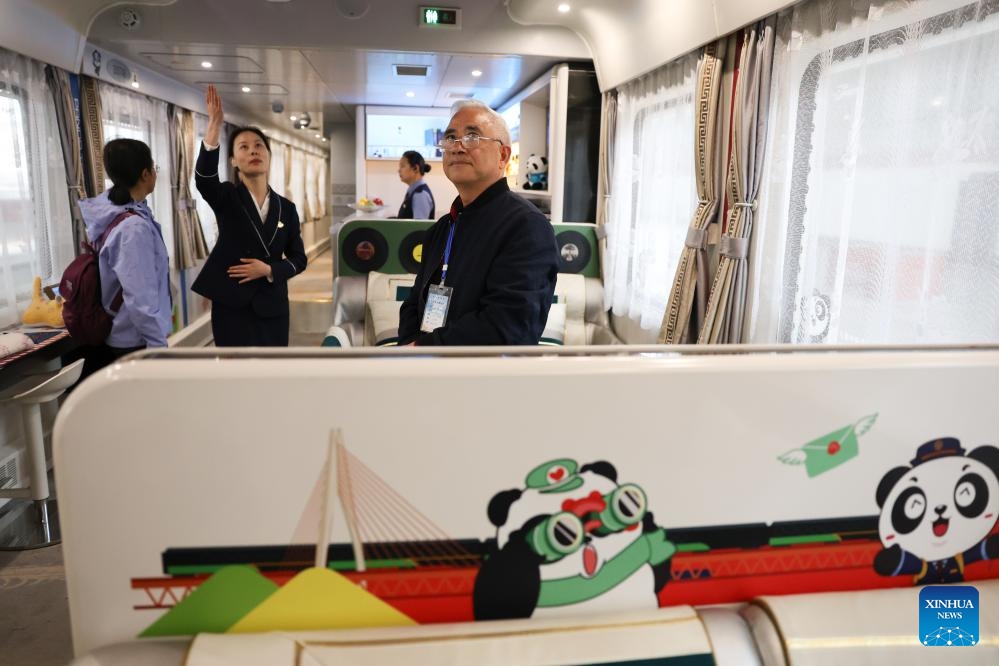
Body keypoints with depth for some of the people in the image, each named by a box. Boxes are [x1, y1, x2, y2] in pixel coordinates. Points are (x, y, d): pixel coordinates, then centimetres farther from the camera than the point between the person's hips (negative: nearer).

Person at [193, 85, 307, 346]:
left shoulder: (286, 207, 6)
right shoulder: (227, 197, -1)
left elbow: (298, 259, 6)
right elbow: (203, 176, -24)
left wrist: (269, 270, -14)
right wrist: (214, 125, -36)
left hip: (272, 306, 3)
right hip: (232, 306, -2)